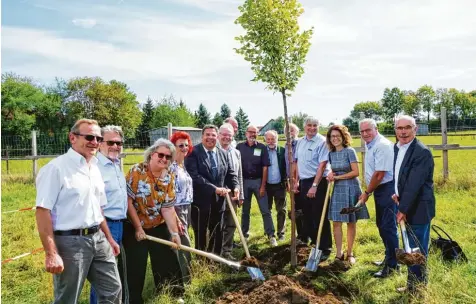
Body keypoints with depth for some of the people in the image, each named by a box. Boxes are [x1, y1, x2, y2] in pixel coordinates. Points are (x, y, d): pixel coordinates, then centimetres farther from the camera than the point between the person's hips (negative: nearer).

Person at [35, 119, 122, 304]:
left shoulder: (94, 168, 11)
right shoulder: (57, 168, -14)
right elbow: (43, 211, -18)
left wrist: (109, 238, 20)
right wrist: (51, 254, -21)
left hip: (98, 239, 8)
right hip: (70, 242, -7)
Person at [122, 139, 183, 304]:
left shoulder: (169, 178, -4)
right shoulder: (137, 171, -17)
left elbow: (168, 208, -6)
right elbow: (128, 200, -17)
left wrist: (175, 233, -14)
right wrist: (138, 228, -15)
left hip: (159, 227, 4)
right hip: (134, 227, -4)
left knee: (168, 262, 9)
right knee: (135, 267, 3)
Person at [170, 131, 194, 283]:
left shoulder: (185, 164, 10)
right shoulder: (170, 166, -16)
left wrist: (187, 209, 17)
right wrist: (175, 217, -20)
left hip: (187, 208, 8)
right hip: (177, 210, -8)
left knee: (181, 244, 15)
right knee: (185, 246, -3)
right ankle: (185, 278, 10)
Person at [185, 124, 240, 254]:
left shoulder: (223, 154, 8)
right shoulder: (193, 152, -11)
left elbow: (231, 173, 11)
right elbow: (194, 176, -21)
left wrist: (236, 187, -10)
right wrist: (214, 188, -25)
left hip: (218, 200, 5)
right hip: (200, 200, -5)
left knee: (217, 234, 16)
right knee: (200, 234, 9)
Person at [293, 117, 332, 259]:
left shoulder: (322, 142, -12)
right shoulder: (300, 142, 10)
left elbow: (322, 165, -17)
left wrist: (314, 186, -20)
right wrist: (296, 181, 11)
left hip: (317, 182, -7)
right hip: (303, 182, 7)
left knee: (320, 216, -2)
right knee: (307, 214, 17)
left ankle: (325, 248, 8)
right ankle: (309, 240, 33)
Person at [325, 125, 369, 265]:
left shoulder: (349, 151, -9)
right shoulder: (331, 153, 8)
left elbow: (355, 172, -14)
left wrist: (337, 177, -13)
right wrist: (331, 175, -2)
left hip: (351, 188, -5)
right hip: (337, 189, 5)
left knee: (351, 223, 5)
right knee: (336, 222, 1)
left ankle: (350, 253, 18)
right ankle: (339, 254, 11)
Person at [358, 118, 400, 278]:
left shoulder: (382, 145, -20)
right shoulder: (369, 144, 10)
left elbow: (379, 174, -21)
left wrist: (366, 193, -11)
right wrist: (368, 191, 9)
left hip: (387, 189, -10)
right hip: (379, 189, 10)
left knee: (388, 226, -5)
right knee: (381, 224, 18)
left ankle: (392, 265, 6)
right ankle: (389, 257, 34)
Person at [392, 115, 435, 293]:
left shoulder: (422, 152, -20)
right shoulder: (396, 148, 7)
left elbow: (414, 184, -23)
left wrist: (403, 209, -20)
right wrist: (397, 194, -1)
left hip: (418, 208, -8)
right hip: (406, 206, 8)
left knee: (417, 250, 1)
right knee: (410, 249, 19)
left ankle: (418, 288, 16)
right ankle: (412, 285, 33)